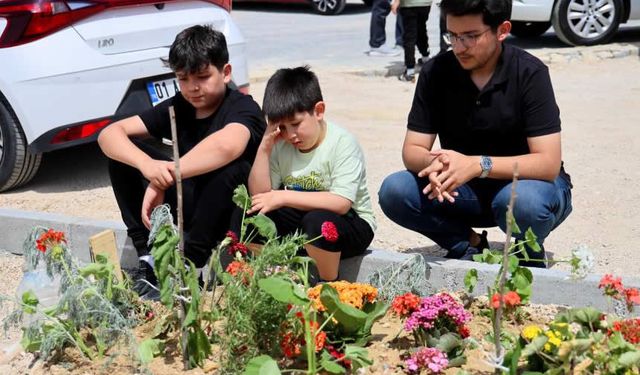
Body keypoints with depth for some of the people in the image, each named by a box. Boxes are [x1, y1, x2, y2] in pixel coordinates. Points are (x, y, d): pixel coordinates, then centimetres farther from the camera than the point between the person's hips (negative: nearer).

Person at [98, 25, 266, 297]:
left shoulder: (243, 108, -18)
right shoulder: (178, 107, -2)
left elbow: (227, 145, -45)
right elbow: (109, 134, -12)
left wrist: (164, 178, -39)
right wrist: (146, 164, -34)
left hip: (236, 213, -5)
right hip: (192, 206, 6)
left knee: (230, 167, -37)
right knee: (124, 153, -8)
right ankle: (148, 259, -12)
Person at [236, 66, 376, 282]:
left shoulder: (342, 143, -17)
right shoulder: (282, 145, 0)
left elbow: (341, 203, -28)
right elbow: (259, 194, -4)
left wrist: (284, 196, -29)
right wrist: (265, 146, -12)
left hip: (350, 224, -5)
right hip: (300, 222, 5)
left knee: (317, 221, -38)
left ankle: (330, 286, -12)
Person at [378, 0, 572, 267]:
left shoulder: (530, 73, -18)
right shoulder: (436, 72, -9)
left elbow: (548, 164, -24)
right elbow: (412, 150, -8)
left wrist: (478, 165, -38)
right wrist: (434, 164, -33)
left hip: (524, 183, -3)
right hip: (465, 190, 3)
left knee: (523, 201, -38)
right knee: (394, 191, -20)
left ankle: (529, 254, -4)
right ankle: (467, 245, 0)